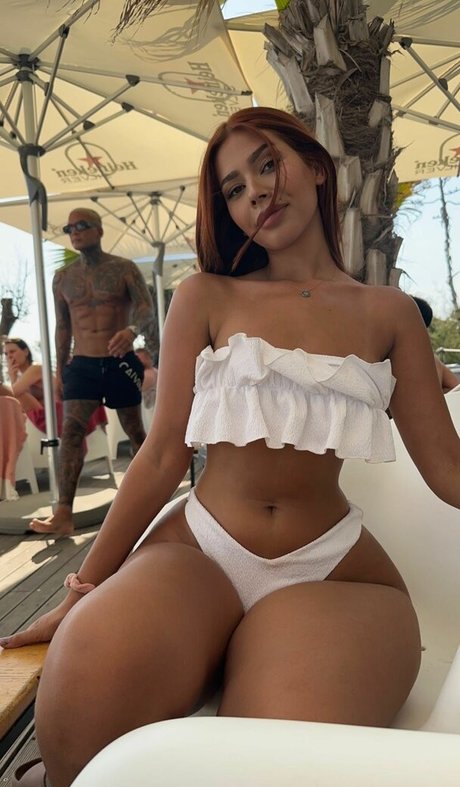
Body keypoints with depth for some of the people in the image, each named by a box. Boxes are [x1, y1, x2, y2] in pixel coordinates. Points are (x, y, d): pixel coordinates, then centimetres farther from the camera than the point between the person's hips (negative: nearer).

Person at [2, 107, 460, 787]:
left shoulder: (389, 314, 11)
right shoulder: (205, 298, 8)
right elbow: (164, 454, 4)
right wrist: (85, 590, 2)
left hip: (331, 571, 1)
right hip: (197, 551, 1)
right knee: (83, 705, -31)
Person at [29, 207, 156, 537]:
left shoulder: (124, 269, 0)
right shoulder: (63, 277, 10)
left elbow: (147, 309, -10)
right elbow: (63, 326, 14)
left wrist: (133, 329, -32)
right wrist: (59, 371, 12)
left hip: (121, 363, -2)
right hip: (81, 365, 2)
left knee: (135, 431, 10)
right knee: (72, 431, -12)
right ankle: (64, 514, -14)